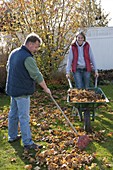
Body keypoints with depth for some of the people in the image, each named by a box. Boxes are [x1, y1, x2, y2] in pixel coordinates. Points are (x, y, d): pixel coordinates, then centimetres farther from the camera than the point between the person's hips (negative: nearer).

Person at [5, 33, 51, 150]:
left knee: (13, 114, 18)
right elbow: (37, 76, -18)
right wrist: (46, 89, -7)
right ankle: (28, 143, 5)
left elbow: (8, 68, 20)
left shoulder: (14, 53, 9)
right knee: (24, 117, -3)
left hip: (12, 89, 9)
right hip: (22, 92, -9)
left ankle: (12, 136, 32)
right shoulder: (27, 58, -20)